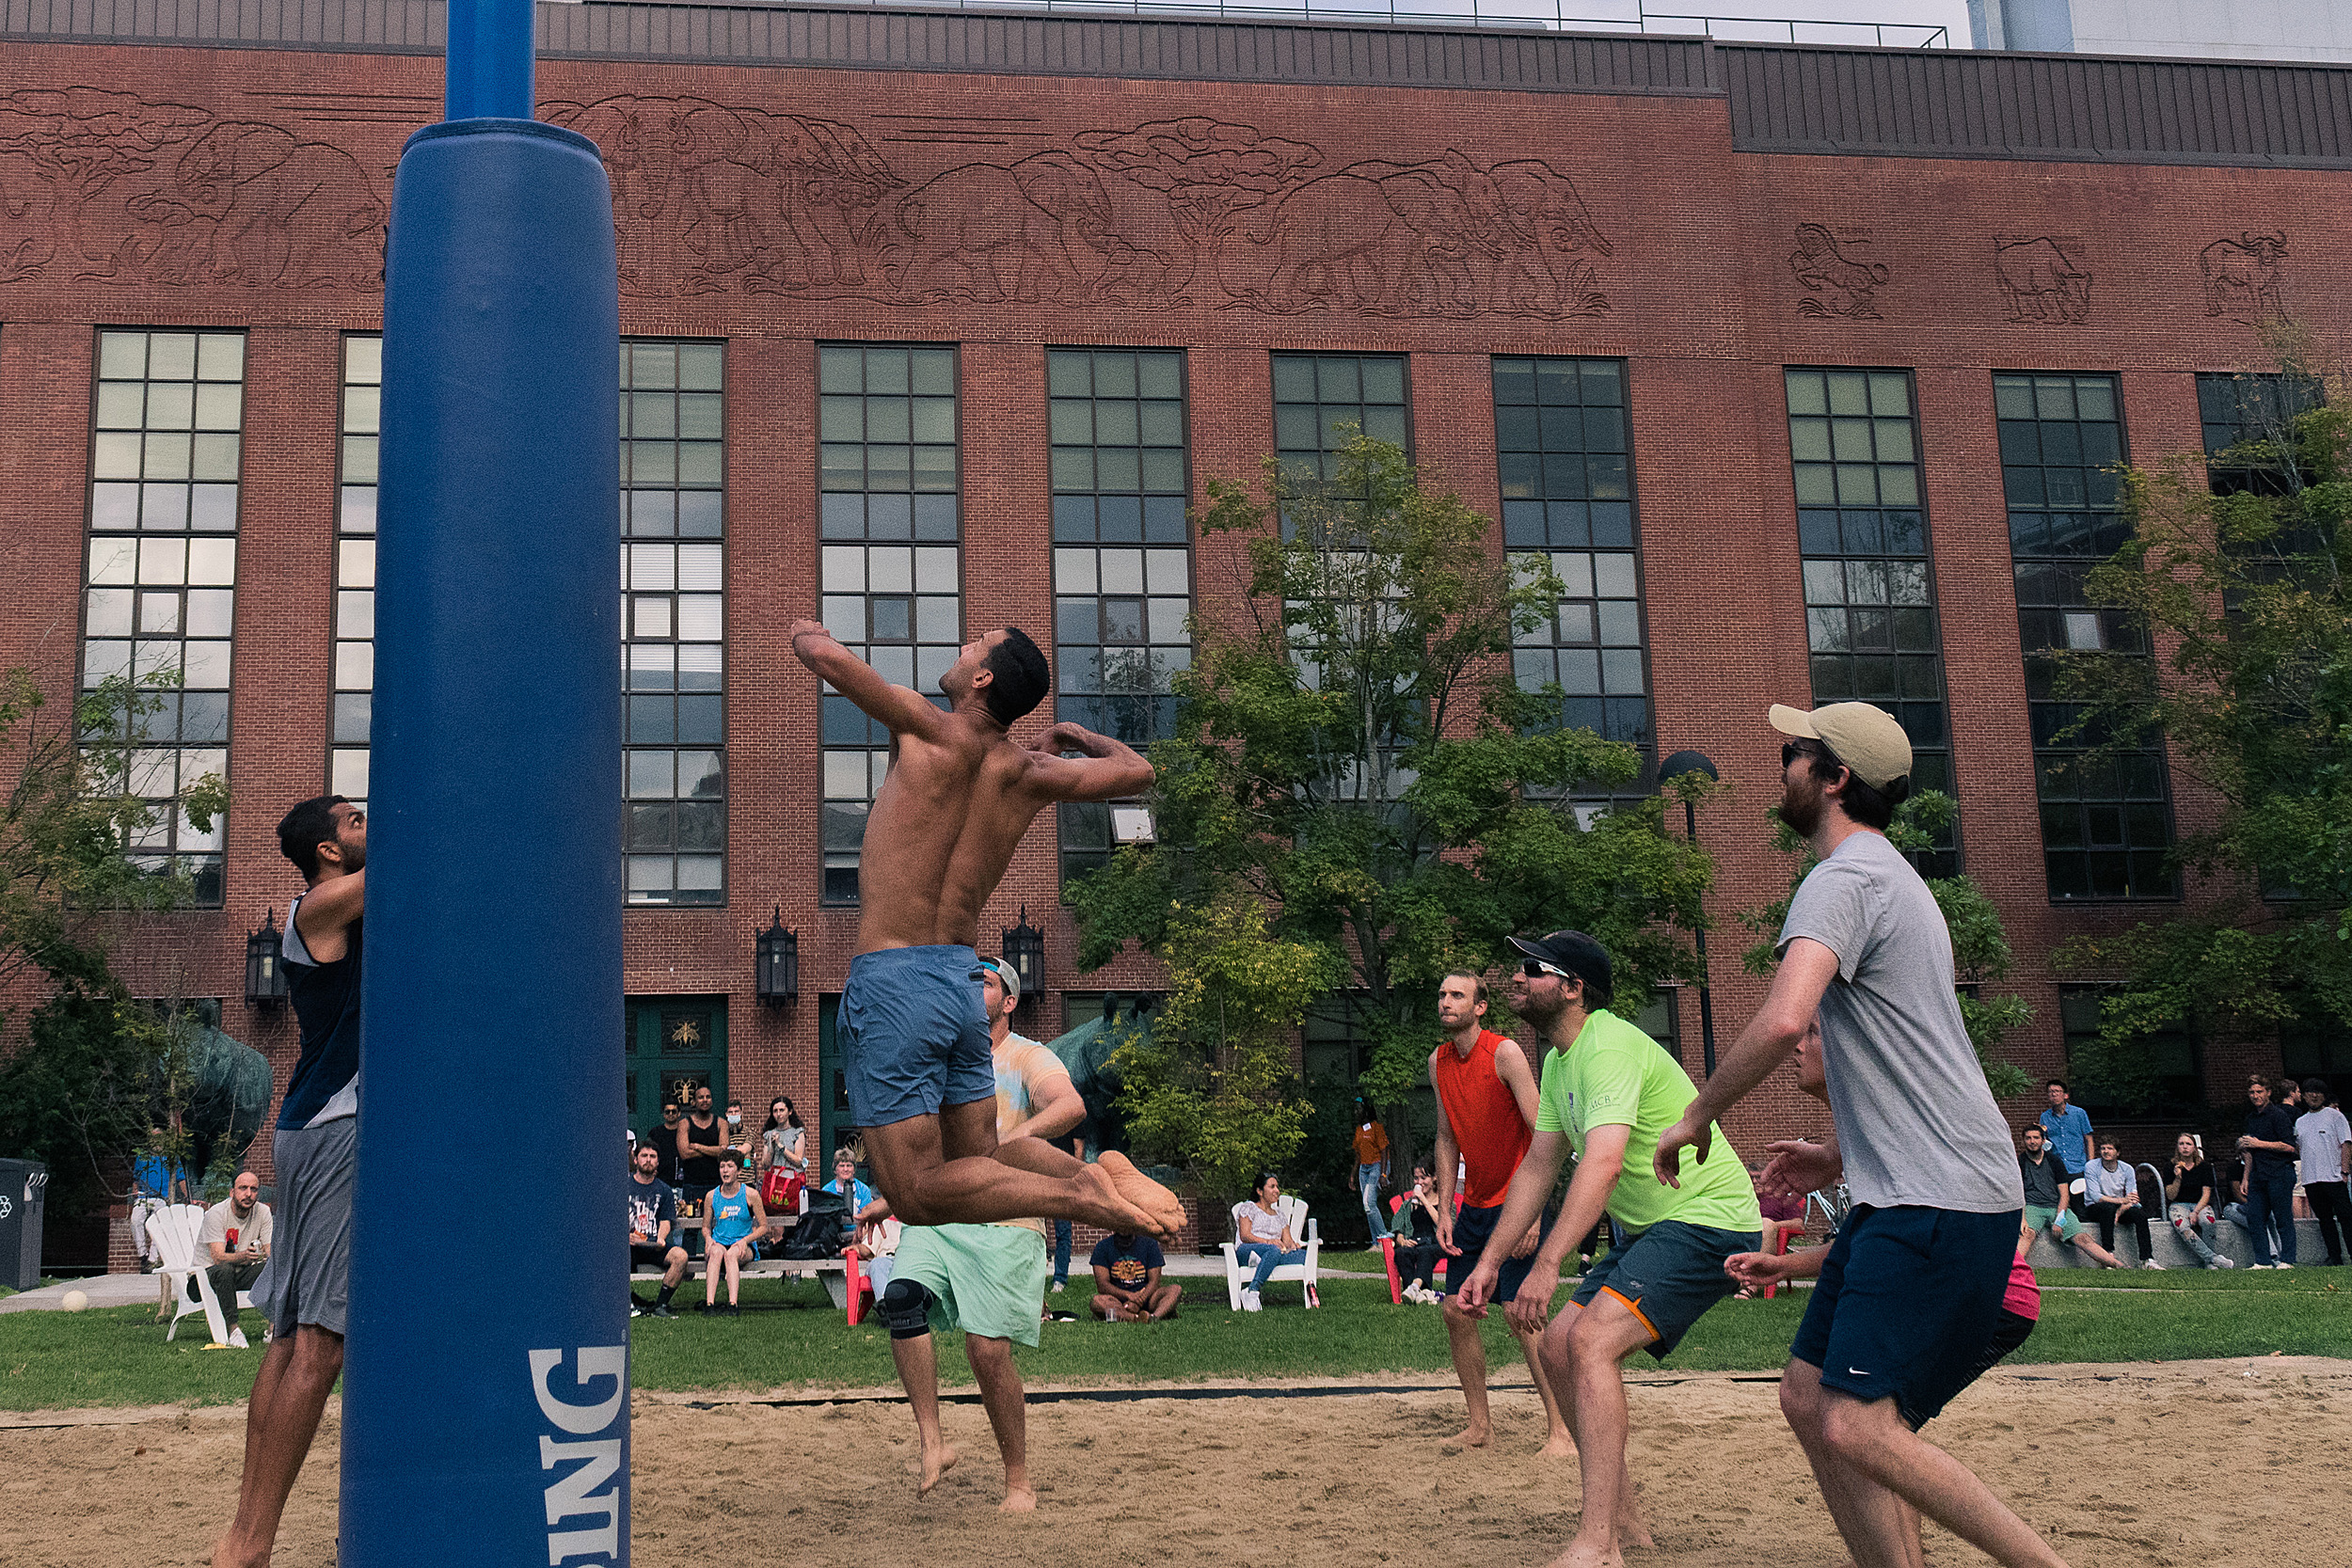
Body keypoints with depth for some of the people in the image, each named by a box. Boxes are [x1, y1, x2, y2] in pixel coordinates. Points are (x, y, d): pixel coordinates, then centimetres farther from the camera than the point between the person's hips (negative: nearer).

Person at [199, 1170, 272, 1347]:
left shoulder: (263, 1212, -3)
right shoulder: (216, 1213, -17)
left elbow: (270, 1251, -6)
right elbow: (218, 1258, -27)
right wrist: (243, 1256, -48)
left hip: (242, 1273, 4)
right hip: (209, 1271, -4)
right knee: (225, 1270, -38)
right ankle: (233, 1330, -37)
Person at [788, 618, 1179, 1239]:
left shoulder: (933, 733, -11)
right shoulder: (1029, 774, 4)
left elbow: (827, 655, -19)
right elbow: (1138, 771, 18)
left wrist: (810, 633, 5)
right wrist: (1079, 736, 34)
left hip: (890, 982, -6)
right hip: (964, 983, 6)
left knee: (916, 1195, -2)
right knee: (982, 1159, 20)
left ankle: (1080, 1196, -17)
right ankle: (1097, 1170, -4)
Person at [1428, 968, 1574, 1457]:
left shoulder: (1504, 1053, -15)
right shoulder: (1439, 1063, 6)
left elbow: (1542, 1134, -16)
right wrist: (1445, 1210, 6)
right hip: (1476, 1205, 7)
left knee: (1520, 1312, -14)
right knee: (1455, 1309, 4)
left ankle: (1561, 1429, -6)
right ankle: (1480, 1425, 16)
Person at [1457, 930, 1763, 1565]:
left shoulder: (1610, 1046, -21)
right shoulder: (1559, 1060, 11)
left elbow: (1603, 1161, -34)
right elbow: (1539, 1166, 15)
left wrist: (1547, 1265, -41)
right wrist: (1490, 1260, 9)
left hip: (1708, 1219, -10)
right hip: (1652, 1230, 10)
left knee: (1591, 1340, -24)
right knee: (1559, 1345, 6)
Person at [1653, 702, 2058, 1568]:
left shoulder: (1844, 879, -12)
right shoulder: (1890, 878, 22)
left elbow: (1783, 1020, -29)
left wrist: (1698, 1115, -15)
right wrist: (1844, 1154, 26)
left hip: (1941, 1201, -10)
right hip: (1904, 1195, 10)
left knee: (1858, 1429, -16)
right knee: (1809, 1399, 9)